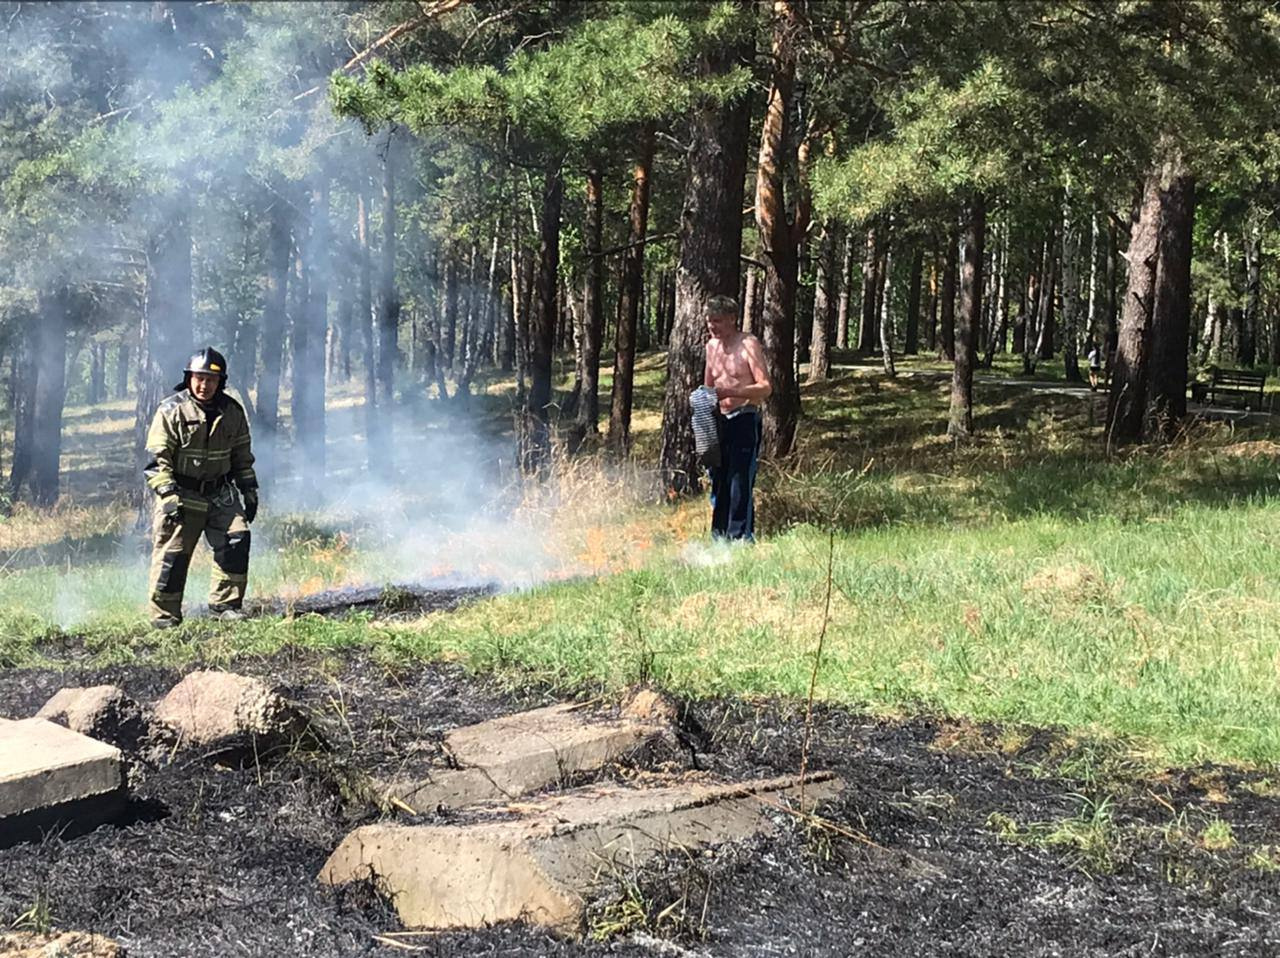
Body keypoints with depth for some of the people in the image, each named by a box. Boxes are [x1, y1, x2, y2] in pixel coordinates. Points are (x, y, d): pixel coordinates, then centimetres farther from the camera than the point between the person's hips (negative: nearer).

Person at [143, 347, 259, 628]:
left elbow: (242, 455, 17)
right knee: (172, 552, -6)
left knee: (236, 540, -7)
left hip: (219, 494, 4)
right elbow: (157, 460, -12)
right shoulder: (172, 411, -10)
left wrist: (249, 490, 13)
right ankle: (164, 613, 4)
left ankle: (225, 603, 5)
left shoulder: (232, 412, 5)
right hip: (181, 494, -4)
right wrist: (168, 495, -21)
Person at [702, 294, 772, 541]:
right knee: (718, 482, 11)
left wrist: (730, 392, -26)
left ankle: (742, 539, -7)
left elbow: (766, 388, -16)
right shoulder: (711, 346, 13)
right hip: (720, 421, 7)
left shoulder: (748, 345, -9)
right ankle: (719, 539, 20)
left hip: (745, 421, -7)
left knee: (740, 485, -11)